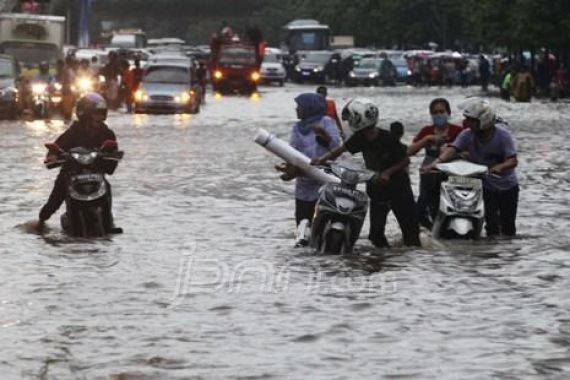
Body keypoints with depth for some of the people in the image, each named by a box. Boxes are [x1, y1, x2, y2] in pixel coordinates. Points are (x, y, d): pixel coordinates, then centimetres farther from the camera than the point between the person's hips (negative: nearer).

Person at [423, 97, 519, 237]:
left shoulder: (502, 134, -22)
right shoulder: (468, 135, -15)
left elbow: (513, 160, -26)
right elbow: (453, 148, -30)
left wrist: (499, 167, -48)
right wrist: (437, 162, -48)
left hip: (508, 187, -1)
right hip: (487, 187, 1)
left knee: (508, 225, 8)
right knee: (491, 224, -7)